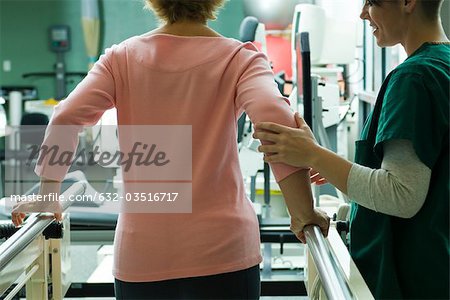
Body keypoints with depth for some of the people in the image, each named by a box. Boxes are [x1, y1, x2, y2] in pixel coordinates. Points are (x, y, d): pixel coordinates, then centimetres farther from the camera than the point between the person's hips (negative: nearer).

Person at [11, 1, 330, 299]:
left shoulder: (122, 58, 5)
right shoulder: (239, 59, -2)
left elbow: (65, 119, -5)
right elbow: (275, 121, -19)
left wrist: (48, 194, 7)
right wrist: (303, 215, -11)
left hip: (140, 252, 2)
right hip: (222, 250, -2)